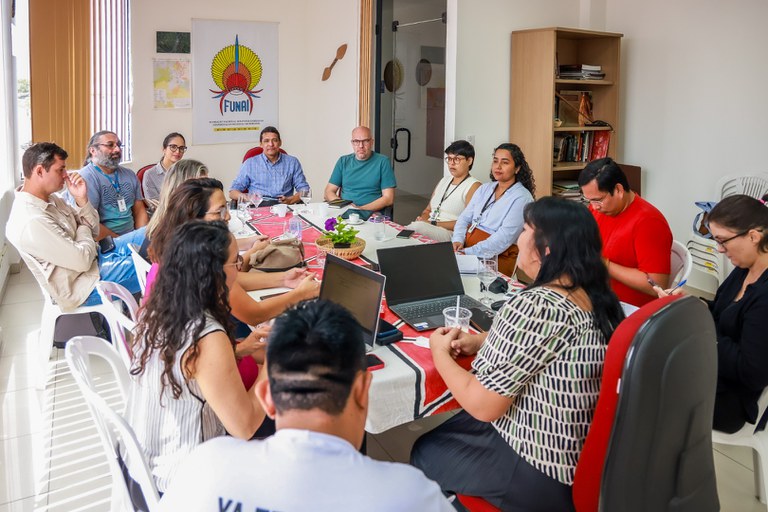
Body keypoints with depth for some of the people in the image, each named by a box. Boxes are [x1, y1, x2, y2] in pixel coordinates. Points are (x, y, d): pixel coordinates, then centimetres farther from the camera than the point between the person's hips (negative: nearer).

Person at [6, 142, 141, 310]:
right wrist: (83, 230, -6)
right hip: (84, 285, -9)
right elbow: (83, 260, -26)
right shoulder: (31, 222, -28)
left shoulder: (49, 199, 2)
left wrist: (82, 199, -10)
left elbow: (93, 231, 7)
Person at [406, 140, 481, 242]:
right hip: (428, 228, 7)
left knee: (417, 227, -37)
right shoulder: (444, 180, 23)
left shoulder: (474, 186, -1)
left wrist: (433, 223, -14)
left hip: (450, 233, -7)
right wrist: (422, 219, 1)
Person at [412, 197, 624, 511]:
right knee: (451, 429, 27)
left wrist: (440, 354, -6)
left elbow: (482, 405, -23)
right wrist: (479, 342, 6)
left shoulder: (534, 306, -28)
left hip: (542, 473, -8)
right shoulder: (597, 296, -1)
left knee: (425, 451, 17)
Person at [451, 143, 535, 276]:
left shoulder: (522, 198, -6)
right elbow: (464, 218, 14)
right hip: (467, 249, 6)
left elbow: (504, 238, -16)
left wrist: (469, 253, -23)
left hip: (497, 258, -6)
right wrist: (458, 241, -7)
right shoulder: (485, 189, 16)